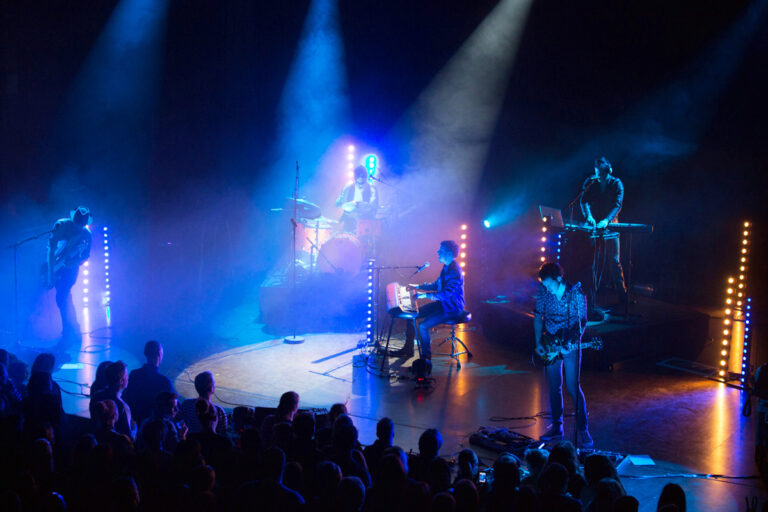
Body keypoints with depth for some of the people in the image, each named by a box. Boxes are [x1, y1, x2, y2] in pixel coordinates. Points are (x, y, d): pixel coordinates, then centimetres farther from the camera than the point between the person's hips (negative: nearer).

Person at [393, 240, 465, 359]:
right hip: (442, 303, 10)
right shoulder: (446, 267, 8)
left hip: (451, 308, -10)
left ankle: (426, 356, -4)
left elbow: (446, 294, -30)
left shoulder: (455, 271, -24)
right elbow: (436, 285, 21)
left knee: (423, 326, -23)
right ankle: (408, 349, 12)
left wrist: (426, 295, -27)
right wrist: (418, 286, 15)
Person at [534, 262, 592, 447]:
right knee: (554, 387, 10)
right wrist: (538, 342, 0)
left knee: (573, 387, -7)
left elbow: (582, 321, -7)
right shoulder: (543, 292, -3)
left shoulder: (576, 294, -13)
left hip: (570, 345, -4)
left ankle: (582, 429, 2)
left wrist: (573, 341, -20)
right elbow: (538, 316, 6)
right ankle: (556, 426, 21)